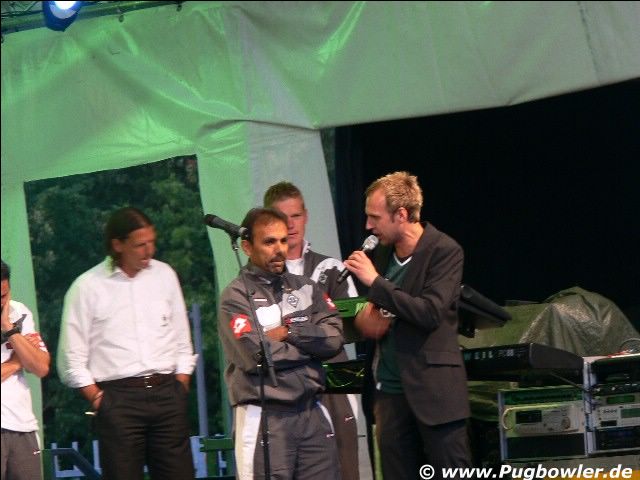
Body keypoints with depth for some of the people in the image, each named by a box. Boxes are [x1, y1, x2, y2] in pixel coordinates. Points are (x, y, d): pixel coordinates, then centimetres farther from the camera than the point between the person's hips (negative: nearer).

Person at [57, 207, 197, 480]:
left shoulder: (164, 276, 11)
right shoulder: (87, 288, 0)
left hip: (166, 393, 3)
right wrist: (98, 400, -6)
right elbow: (72, 360, 0)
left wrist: (180, 390, 7)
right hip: (118, 398, -3)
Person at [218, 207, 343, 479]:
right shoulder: (235, 298, -3)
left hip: (312, 413, 5)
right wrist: (310, 343, -3)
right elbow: (256, 356, -14)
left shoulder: (305, 288, 14)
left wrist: (289, 333, -9)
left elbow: (334, 338, 2)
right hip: (264, 417, -5)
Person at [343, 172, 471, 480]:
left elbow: (430, 313, -20)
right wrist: (366, 319, -4)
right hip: (390, 390, 6)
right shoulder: (381, 254, 11)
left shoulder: (444, 251, -8)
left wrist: (375, 282, -17)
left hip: (433, 391, -6)